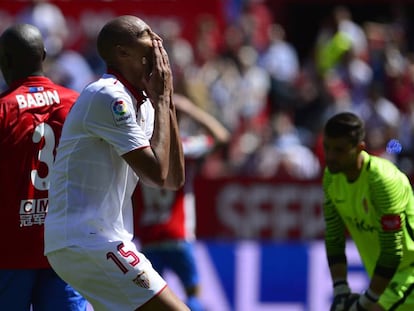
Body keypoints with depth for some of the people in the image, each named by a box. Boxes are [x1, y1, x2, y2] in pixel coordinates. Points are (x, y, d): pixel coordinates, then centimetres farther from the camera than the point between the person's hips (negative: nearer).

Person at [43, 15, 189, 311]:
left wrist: (167, 102, 6)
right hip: (86, 241, -10)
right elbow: (158, 173, -17)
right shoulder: (108, 97, -14)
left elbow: (174, 179, 10)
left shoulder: (141, 103, 15)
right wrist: (161, 100, -8)